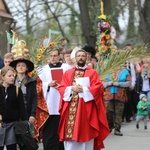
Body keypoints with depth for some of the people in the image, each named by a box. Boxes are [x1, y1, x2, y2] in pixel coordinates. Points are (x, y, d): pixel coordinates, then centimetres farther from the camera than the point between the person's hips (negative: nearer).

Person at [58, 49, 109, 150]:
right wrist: (71, 88, -11)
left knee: (86, 134, -3)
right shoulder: (68, 73, 15)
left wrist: (83, 89, -14)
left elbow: (98, 88, -5)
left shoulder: (92, 73, 7)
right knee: (70, 133, -1)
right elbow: (61, 88, 7)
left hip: (86, 110, -2)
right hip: (70, 109, 2)